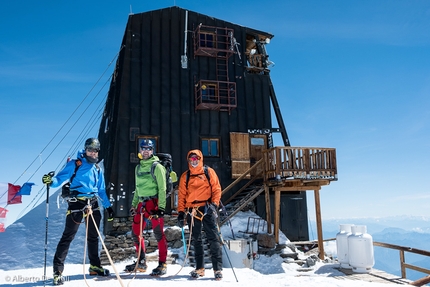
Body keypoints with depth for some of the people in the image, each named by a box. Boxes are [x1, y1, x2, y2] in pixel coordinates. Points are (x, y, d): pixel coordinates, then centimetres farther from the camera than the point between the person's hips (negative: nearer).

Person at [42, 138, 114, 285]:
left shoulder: (97, 169, 15)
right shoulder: (74, 164, -1)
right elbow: (60, 178, -10)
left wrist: (108, 206, 15)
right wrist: (51, 181, -32)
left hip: (93, 205, 6)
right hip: (77, 203, -6)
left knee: (93, 237, 15)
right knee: (68, 237, -7)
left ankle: (95, 266, 28)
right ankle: (58, 270, 0)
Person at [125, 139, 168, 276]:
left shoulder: (157, 167, -6)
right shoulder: (138, 167, 15)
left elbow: (162, 188, -11)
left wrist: (161, 207, -17)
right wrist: (134, 205, 18)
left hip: (154, 202, -7)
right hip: (142, 203, 7)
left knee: (158, 233, -5)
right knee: (136, 232, 10)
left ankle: (162, 264, 5)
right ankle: (141, 262, 23)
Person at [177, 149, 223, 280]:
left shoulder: (209, 172, 6)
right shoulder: (185, 176, 12)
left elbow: (216, 189, 3)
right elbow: (181, 195, 11)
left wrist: (214, 204, -11)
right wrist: (181, 212, 4)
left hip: (207, 209, -3)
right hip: (192, 211, 3)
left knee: (213, 238, -5)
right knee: (196, 240, 9)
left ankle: (218, 269, -1)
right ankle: (199, 268, 19)